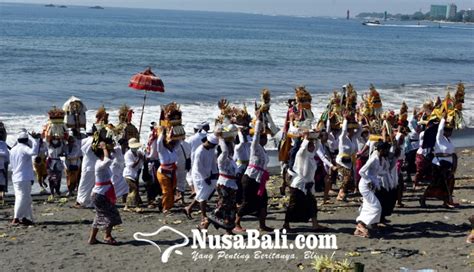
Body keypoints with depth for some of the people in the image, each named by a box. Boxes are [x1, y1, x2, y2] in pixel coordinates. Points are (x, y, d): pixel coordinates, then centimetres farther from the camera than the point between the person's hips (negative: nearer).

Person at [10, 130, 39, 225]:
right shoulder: (24, 148, -11)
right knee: (23, 198, -7)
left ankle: (25, 217, 14)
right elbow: (34, 151, -32)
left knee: (27, 199, 14)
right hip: (24, 178, -9)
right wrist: (32, 139, -21)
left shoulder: (13, 150, 15)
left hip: (15, 178, 9)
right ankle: (16, 219, -10)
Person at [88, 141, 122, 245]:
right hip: (100, 194, -10)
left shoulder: (102, 163, 7)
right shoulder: (100, 165, -22)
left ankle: (92, 238, 21)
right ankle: (108, 236, 6)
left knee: (100, 217, 15)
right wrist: (104, 148, -29)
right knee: (111, 215, -5)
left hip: (101, 194, 10)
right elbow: (108, 161, -41)